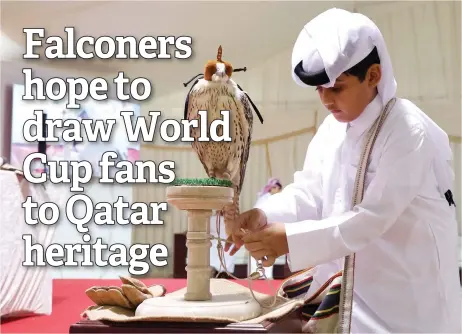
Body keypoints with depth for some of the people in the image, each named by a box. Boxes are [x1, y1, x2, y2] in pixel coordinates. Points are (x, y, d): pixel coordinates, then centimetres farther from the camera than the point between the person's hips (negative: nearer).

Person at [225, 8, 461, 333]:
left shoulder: (409, 132, -21)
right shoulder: (332, 129, 3)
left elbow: (373, 216, -24)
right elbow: (310, 191, 0)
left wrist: (291, 239, -29)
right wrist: (264, 215, -20)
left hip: (407, 291, -6)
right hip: (349, 282, 6)